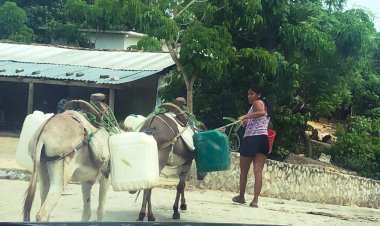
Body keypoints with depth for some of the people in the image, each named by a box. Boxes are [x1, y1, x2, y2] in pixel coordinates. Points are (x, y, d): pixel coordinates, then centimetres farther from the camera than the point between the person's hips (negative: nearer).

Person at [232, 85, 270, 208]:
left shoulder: (257, 102, -2)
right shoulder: (263, 105, 24)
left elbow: (261, 112, -24)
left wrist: (245, 117, -25)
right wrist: (248, 123, 22)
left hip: (251, 139, -7)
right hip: (263, 139, 7)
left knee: (244, 170, 10)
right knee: (258, 171, -3)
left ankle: (241, 196, 23)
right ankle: (255, 200, -12)